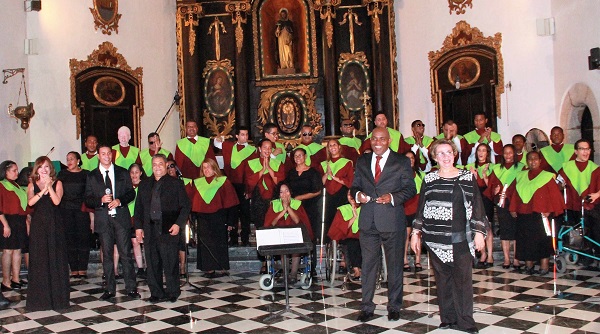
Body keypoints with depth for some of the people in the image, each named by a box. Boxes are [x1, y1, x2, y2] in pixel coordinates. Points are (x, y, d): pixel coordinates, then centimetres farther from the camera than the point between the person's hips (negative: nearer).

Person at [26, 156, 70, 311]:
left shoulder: (57, 183, 5)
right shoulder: (32, 185, 9)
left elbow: (57, 201, -10)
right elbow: (30, 202, -8)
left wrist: (49, 186, -19)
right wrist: (43, 190, -18)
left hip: (54, 224, -1)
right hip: (38, 224, 1)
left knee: (56, 257, 0)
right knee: (38, 259, 1)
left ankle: (57, 296, 9)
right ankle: (39, 298, 8)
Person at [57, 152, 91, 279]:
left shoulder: (85, 174, 5)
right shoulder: (62, 174, 11)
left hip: (81, 209, -2)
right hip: (66, 210, 2)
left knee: (83, 238, -3)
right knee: (69, 238, 2)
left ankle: (83, 269, 4)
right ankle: (74, 269, 8)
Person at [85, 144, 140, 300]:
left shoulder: (122, 173, 9)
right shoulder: (92, 176, 8)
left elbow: (131, 193, 7)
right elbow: (88, 199, 4)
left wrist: (119, 201, -11)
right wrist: (101, 200, -15)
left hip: (121, 217, -1)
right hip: (103, 220, 1)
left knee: (126, 254, -1)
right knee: (107, 255, 6)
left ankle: (131, 288, 5)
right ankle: (110, 289, 15)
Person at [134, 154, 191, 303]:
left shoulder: (176, 183, 2)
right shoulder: (144, 184, 14)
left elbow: (186, 206, 0)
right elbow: (138, 207, 15)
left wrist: (178, 224, -10)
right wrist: (138, 226, 6)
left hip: (169, 229, -4)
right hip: (149, 229, 4)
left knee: (170, 262, -2)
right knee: (152, 263, 7)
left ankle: (172, 292, 12)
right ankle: (156, 292, 19)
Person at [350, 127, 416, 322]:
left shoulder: (402, 162, 1)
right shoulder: (362, 161, 11)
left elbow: (410, 189, -1)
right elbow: (355, 185, 13)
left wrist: (393, 197, -18)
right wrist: (357, 194, -10)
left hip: (392, 221, -2)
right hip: (368, 221, 2)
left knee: (395, 264, 9)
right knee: (368, 264, 7)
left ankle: (394, 306, 24)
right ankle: (367, 307, 17)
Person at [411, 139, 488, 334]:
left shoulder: (468, 177, 5)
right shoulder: (429, 180, 8)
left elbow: (477, 205, 4)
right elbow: (421, 208, 11)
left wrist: (479, 232, -1)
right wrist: (416, 232, 8)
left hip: (461, 238, -1)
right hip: (436, 238, 1)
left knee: (463, 278, -1)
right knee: (442, 278, 6)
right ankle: (448, 318, 17)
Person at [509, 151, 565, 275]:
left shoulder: (547, 176, 2)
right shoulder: (521, 176, 14)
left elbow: (555, 195, -3)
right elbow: (516, 194, 16)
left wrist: (549, 210, -14)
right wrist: (513, 209, 7)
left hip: (540, 214, -4)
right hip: (523, 215, 4)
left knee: (542, 240, -3)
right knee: (526, 240, 7)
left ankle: (544, 267, 3)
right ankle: (528, 266, 17)